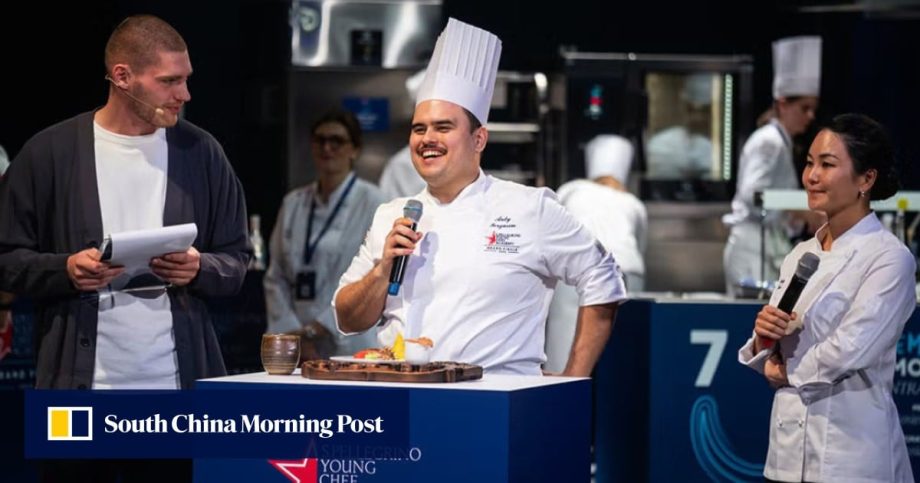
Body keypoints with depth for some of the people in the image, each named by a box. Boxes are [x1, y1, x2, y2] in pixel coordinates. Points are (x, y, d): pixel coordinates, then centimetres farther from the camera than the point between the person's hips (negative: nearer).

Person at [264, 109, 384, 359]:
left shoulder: (372, 203, -1)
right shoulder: (294, 203, 13)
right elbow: (276, 277, 10)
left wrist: (317, 329, -11)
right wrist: (295, 335, -4)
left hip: (351, 346, -4)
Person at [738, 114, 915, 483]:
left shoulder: (889, 258, -10)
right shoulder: (800, 255, 11)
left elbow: (849, 350, -20)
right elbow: (767, 359, 13)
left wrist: (786, 371, -4)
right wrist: (762, 337, -9)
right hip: (790, 450, 6)